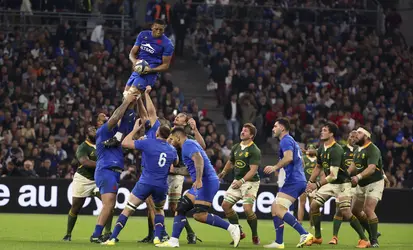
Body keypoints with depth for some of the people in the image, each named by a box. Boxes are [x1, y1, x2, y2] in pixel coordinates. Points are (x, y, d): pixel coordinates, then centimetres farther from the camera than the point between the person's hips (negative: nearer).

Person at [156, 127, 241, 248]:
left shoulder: (188, 144, -8)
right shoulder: (190, 144, 23)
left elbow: (199, 159, -26)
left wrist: (198, 179, -37)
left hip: (207, 182, -10)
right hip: (202, 183, 10)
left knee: (200, 215, -17)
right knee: (181, 208, 7)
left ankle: (231, 228, -12)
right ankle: (173, 241, 4)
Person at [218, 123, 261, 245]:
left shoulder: (254, 151, -15)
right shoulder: (236, 148, 7)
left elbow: (253, 170, -23)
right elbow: (231, 162, 26)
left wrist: (241, 181, -31)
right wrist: (223, 172, 24)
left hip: (250, 182, -8)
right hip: (237, 181, 8)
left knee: (247, 209, -21)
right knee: (225, 205, 1)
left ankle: (255, 236, 0)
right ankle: (239, 233, 13)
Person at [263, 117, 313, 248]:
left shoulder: (286, 140, -8)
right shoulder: (291, 141, 24)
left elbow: (289, 157, -25)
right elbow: (300, 161, 30)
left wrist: (275, 167, -26)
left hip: (293, 182, -10)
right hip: (298, 181, 11)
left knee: (279, 210, -17)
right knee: (275, 208, 11)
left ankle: (304, 234, -23)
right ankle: (279, 242, 9)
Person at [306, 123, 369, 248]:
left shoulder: (336, 150, -25)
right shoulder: (321, 148, 2)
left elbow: (333, 175, -29)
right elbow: (318, 167, 18)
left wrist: (317, 185, -30)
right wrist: (310, 182, 11)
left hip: (342, 183, -8)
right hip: (329, 183, 8)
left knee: (346, 213, -17)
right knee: (314, 205, 1)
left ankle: (364, 240, -7)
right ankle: (317, 237, 13)